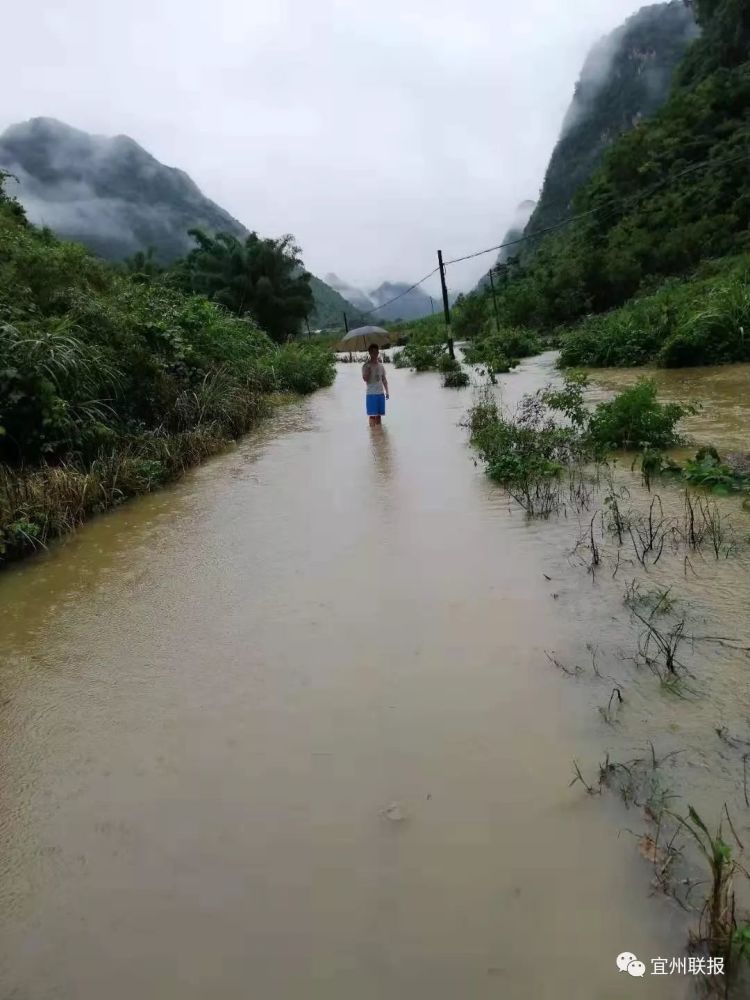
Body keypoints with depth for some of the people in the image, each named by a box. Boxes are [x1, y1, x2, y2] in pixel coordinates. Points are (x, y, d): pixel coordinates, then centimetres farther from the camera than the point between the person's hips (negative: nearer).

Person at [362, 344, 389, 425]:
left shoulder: (381, 365, 11)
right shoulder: (366, 365, -3)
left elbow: (384, 379, 16)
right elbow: (365, 379, -15)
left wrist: (387, 391, 11)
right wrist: (368, 369, -21)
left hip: (381, 393, 4)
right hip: (371, 394, -4)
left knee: (379, 415, 8)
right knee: (372, 415, -5)